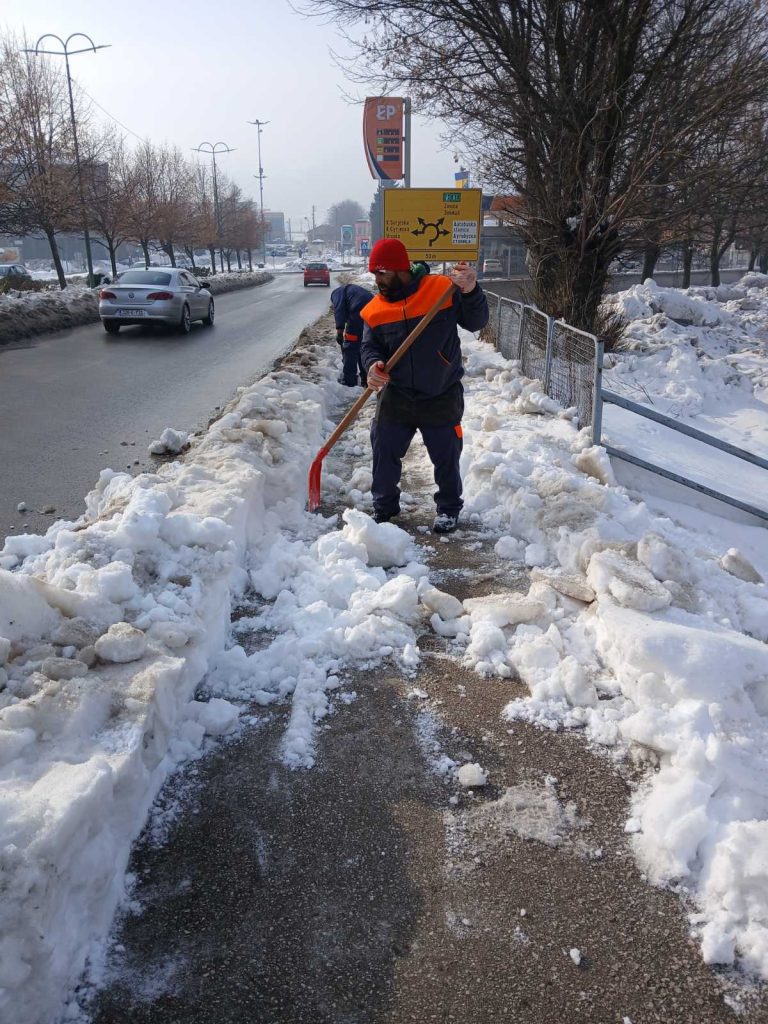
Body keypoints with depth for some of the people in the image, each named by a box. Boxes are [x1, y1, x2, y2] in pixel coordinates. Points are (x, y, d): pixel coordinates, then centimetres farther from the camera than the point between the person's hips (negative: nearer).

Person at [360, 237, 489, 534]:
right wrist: (373, 365, -22)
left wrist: (470, 292, -30)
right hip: (396, 396, 3)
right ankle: (384, 507, 29)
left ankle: (449, 508, 32)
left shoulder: (443, 288, -12)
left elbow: (476, 323, -11)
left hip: (442, 396, -3)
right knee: (384, 451, 8)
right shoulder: (375, 309, -2)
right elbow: (370, 346, 1)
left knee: (446, 456, 10)